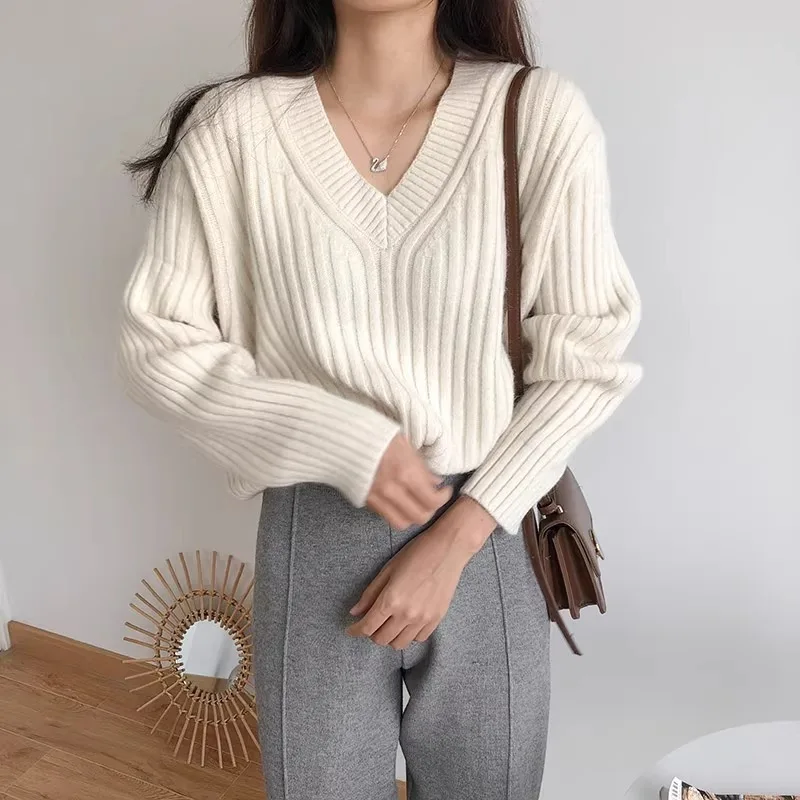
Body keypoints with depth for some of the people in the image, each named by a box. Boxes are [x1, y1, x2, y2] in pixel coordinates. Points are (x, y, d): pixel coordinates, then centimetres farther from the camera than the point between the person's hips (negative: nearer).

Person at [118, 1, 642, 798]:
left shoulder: (538, 113, -11)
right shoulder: (233, 127, -9)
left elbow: (585, 361, -7)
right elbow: (159, 344, -4)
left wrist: (454, 540, -11)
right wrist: (343, 439, -15)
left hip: (487, 538, 1)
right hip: (314, 542, 0)